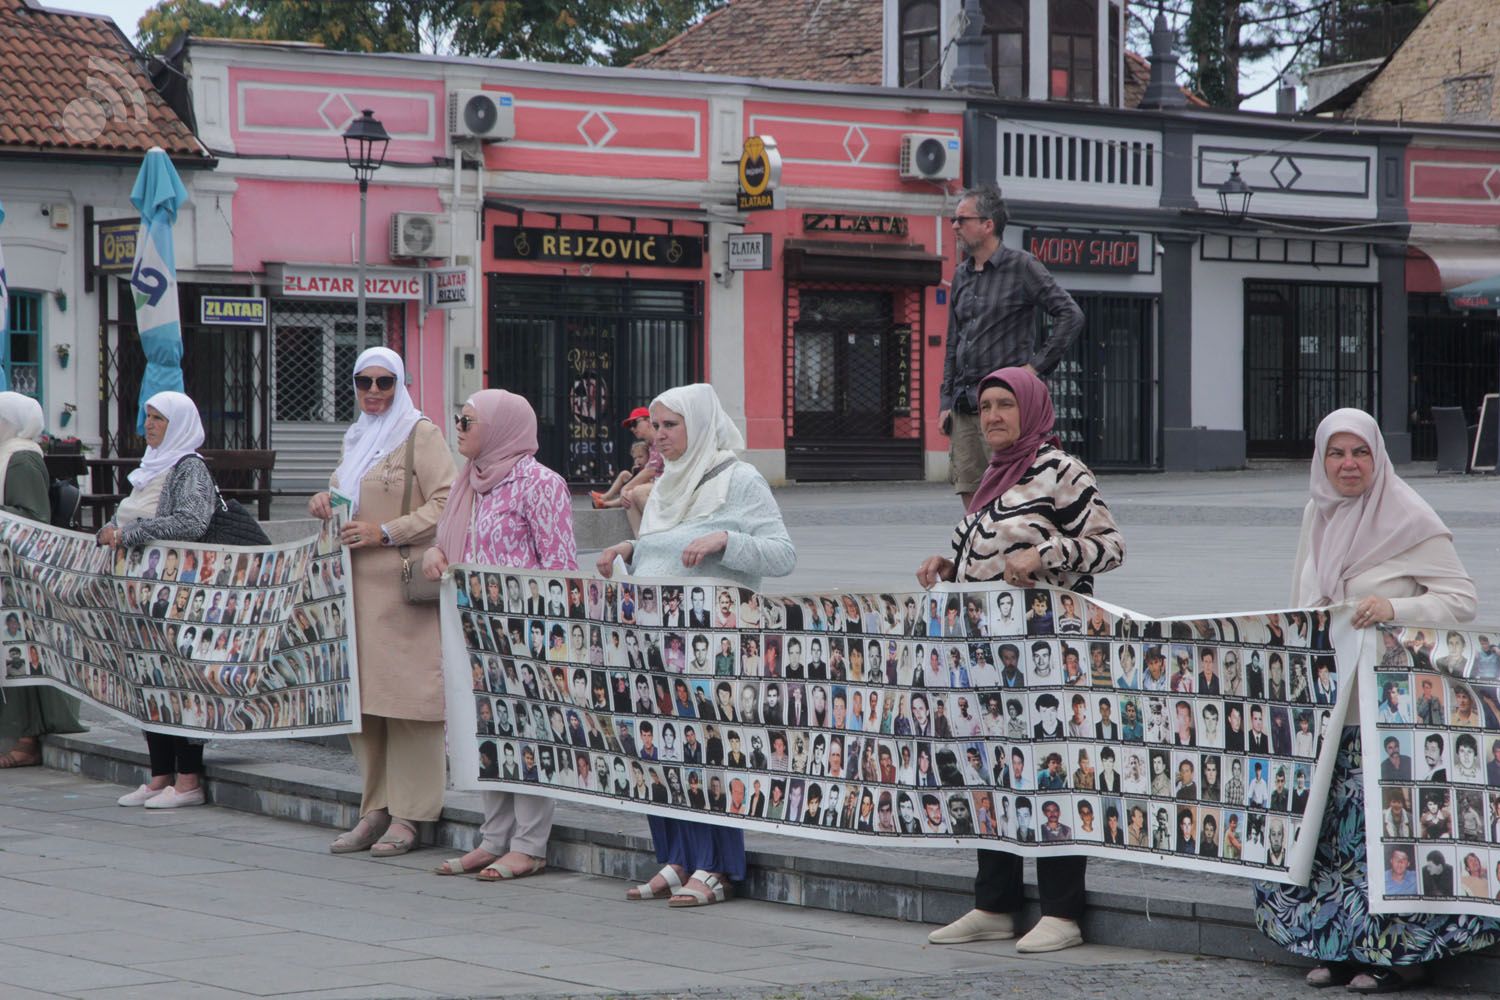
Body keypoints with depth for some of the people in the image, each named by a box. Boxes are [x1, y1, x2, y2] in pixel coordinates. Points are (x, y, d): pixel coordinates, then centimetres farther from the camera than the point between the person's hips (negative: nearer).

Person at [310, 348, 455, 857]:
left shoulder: (421, 434, -4)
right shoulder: (357, 437, 19)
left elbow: (447, 503, -12)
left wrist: (385, 532, -16)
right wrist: (324, 500, 8)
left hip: (403, 584, -8)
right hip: (357, 584, 8)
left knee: (404, 695, -7)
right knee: (360, 697, 6)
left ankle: (408, 815, -3)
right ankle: (376, 809, 12)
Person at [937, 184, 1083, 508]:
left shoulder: (1021, 266, -3)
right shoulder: (961, 274, 17)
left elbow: (1071, 315, -8)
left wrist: (1038, 365, -10)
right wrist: (946, 402, 14)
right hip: (963, 405, 7)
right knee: (971, 500, 4)